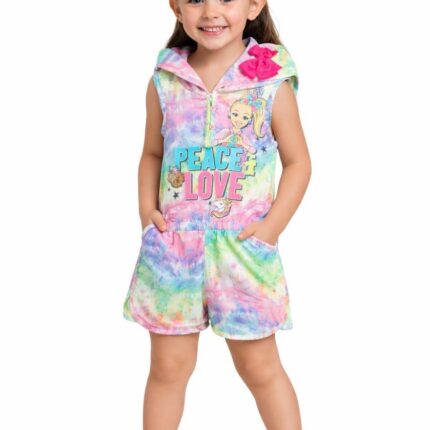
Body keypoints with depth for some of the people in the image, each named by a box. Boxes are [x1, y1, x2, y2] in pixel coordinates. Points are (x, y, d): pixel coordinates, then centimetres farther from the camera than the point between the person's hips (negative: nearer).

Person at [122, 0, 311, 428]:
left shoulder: (272, 83, -7)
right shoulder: (165, 81, 0)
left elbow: (298, 162, 0)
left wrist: (272, 225, -10)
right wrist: (147, 209, -3)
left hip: (244, 247, -2)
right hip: (172, 245, 2)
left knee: (260, 366, 10)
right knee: (168, 365, 12)